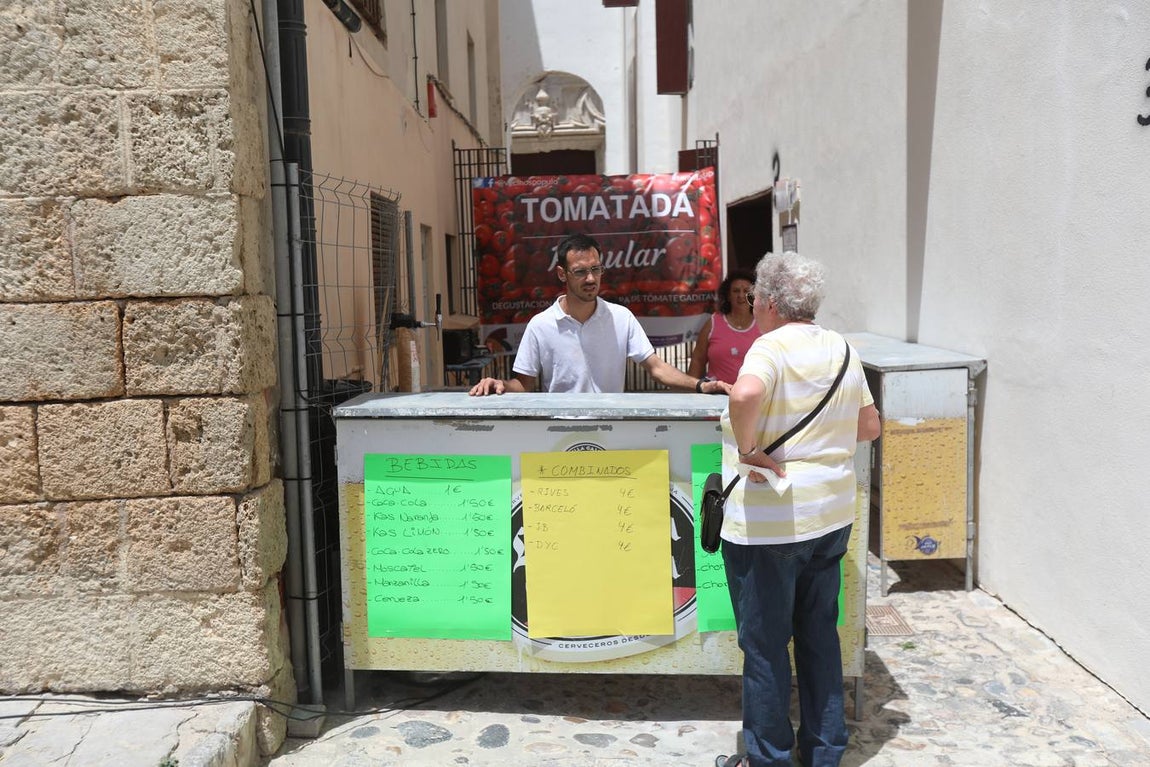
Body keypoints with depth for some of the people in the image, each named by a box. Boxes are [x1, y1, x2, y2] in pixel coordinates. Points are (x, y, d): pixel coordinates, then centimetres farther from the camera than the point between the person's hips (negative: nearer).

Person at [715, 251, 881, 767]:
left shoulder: (772, 347, -16)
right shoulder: (842, 349, 6)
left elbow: (745, 395, -39)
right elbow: (870, 425, 15)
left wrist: (747, 449, -24)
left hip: (769, 525, -7)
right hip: (830, 516, 8)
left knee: (765, 643, 8)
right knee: (819, 634, 20)